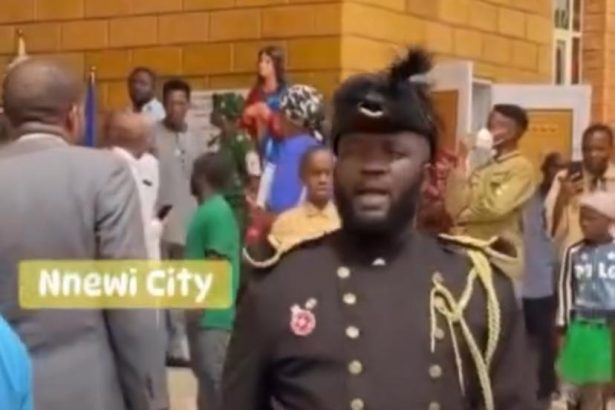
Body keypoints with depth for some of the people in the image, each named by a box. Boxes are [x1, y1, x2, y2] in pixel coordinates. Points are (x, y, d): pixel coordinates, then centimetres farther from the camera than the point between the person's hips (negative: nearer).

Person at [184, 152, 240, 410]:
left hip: (212, 314, -10)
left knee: (215, 377, -8)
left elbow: (218, 263, -20)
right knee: (205, 375, 15)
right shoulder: (206, 211, 15)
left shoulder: (217, 212, -15)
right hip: (202, 313, 10)